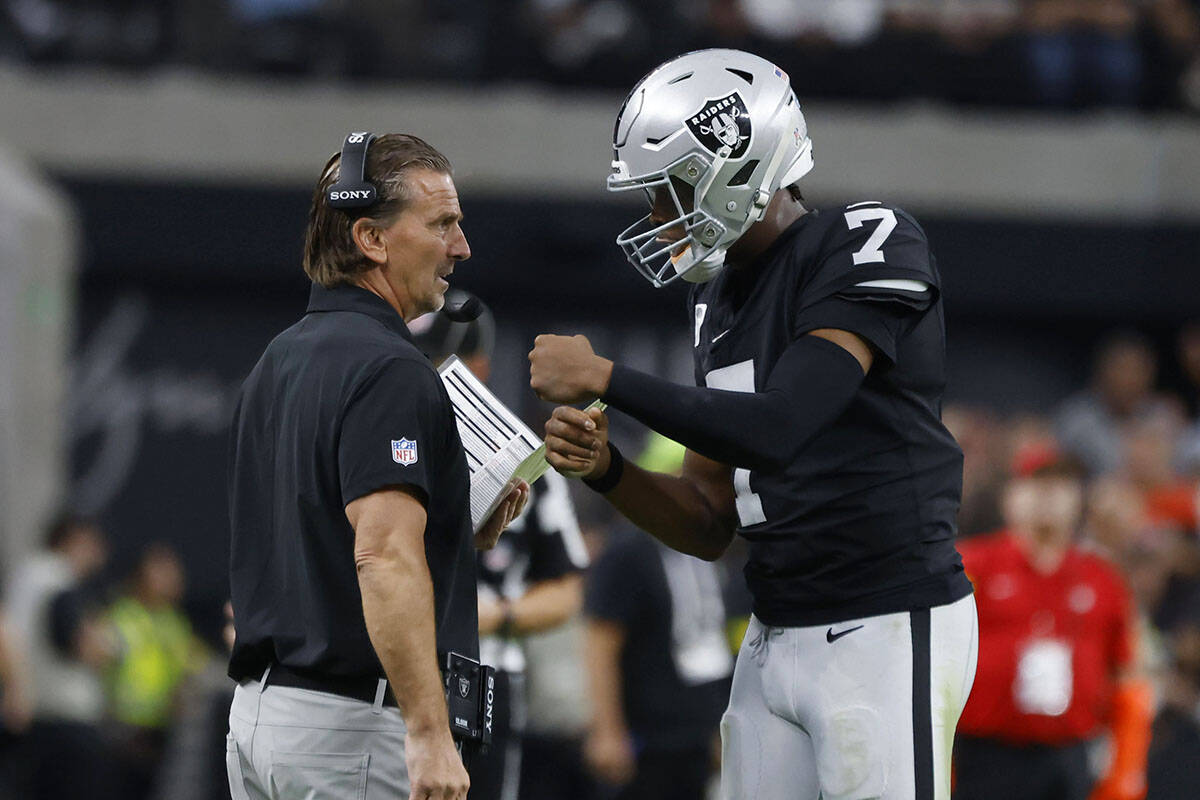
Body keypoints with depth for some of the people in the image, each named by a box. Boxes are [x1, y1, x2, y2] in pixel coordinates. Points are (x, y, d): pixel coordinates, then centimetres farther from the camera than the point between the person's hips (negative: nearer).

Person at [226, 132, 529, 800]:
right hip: (354, 721, -9)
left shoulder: (281, 361, 16)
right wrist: (429, 732, -28)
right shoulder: (388, 371, -14)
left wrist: (464, 533, 13)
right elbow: (383, 556, -25)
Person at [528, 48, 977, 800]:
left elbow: (776, 428, -24)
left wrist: (606, 378, -16)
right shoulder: (723, 297, 14)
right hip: (778, 638, 8)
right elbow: (710, 525, 17)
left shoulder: (869, 246, -11)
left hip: (888, 629, -8)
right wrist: (606, 468, -2)